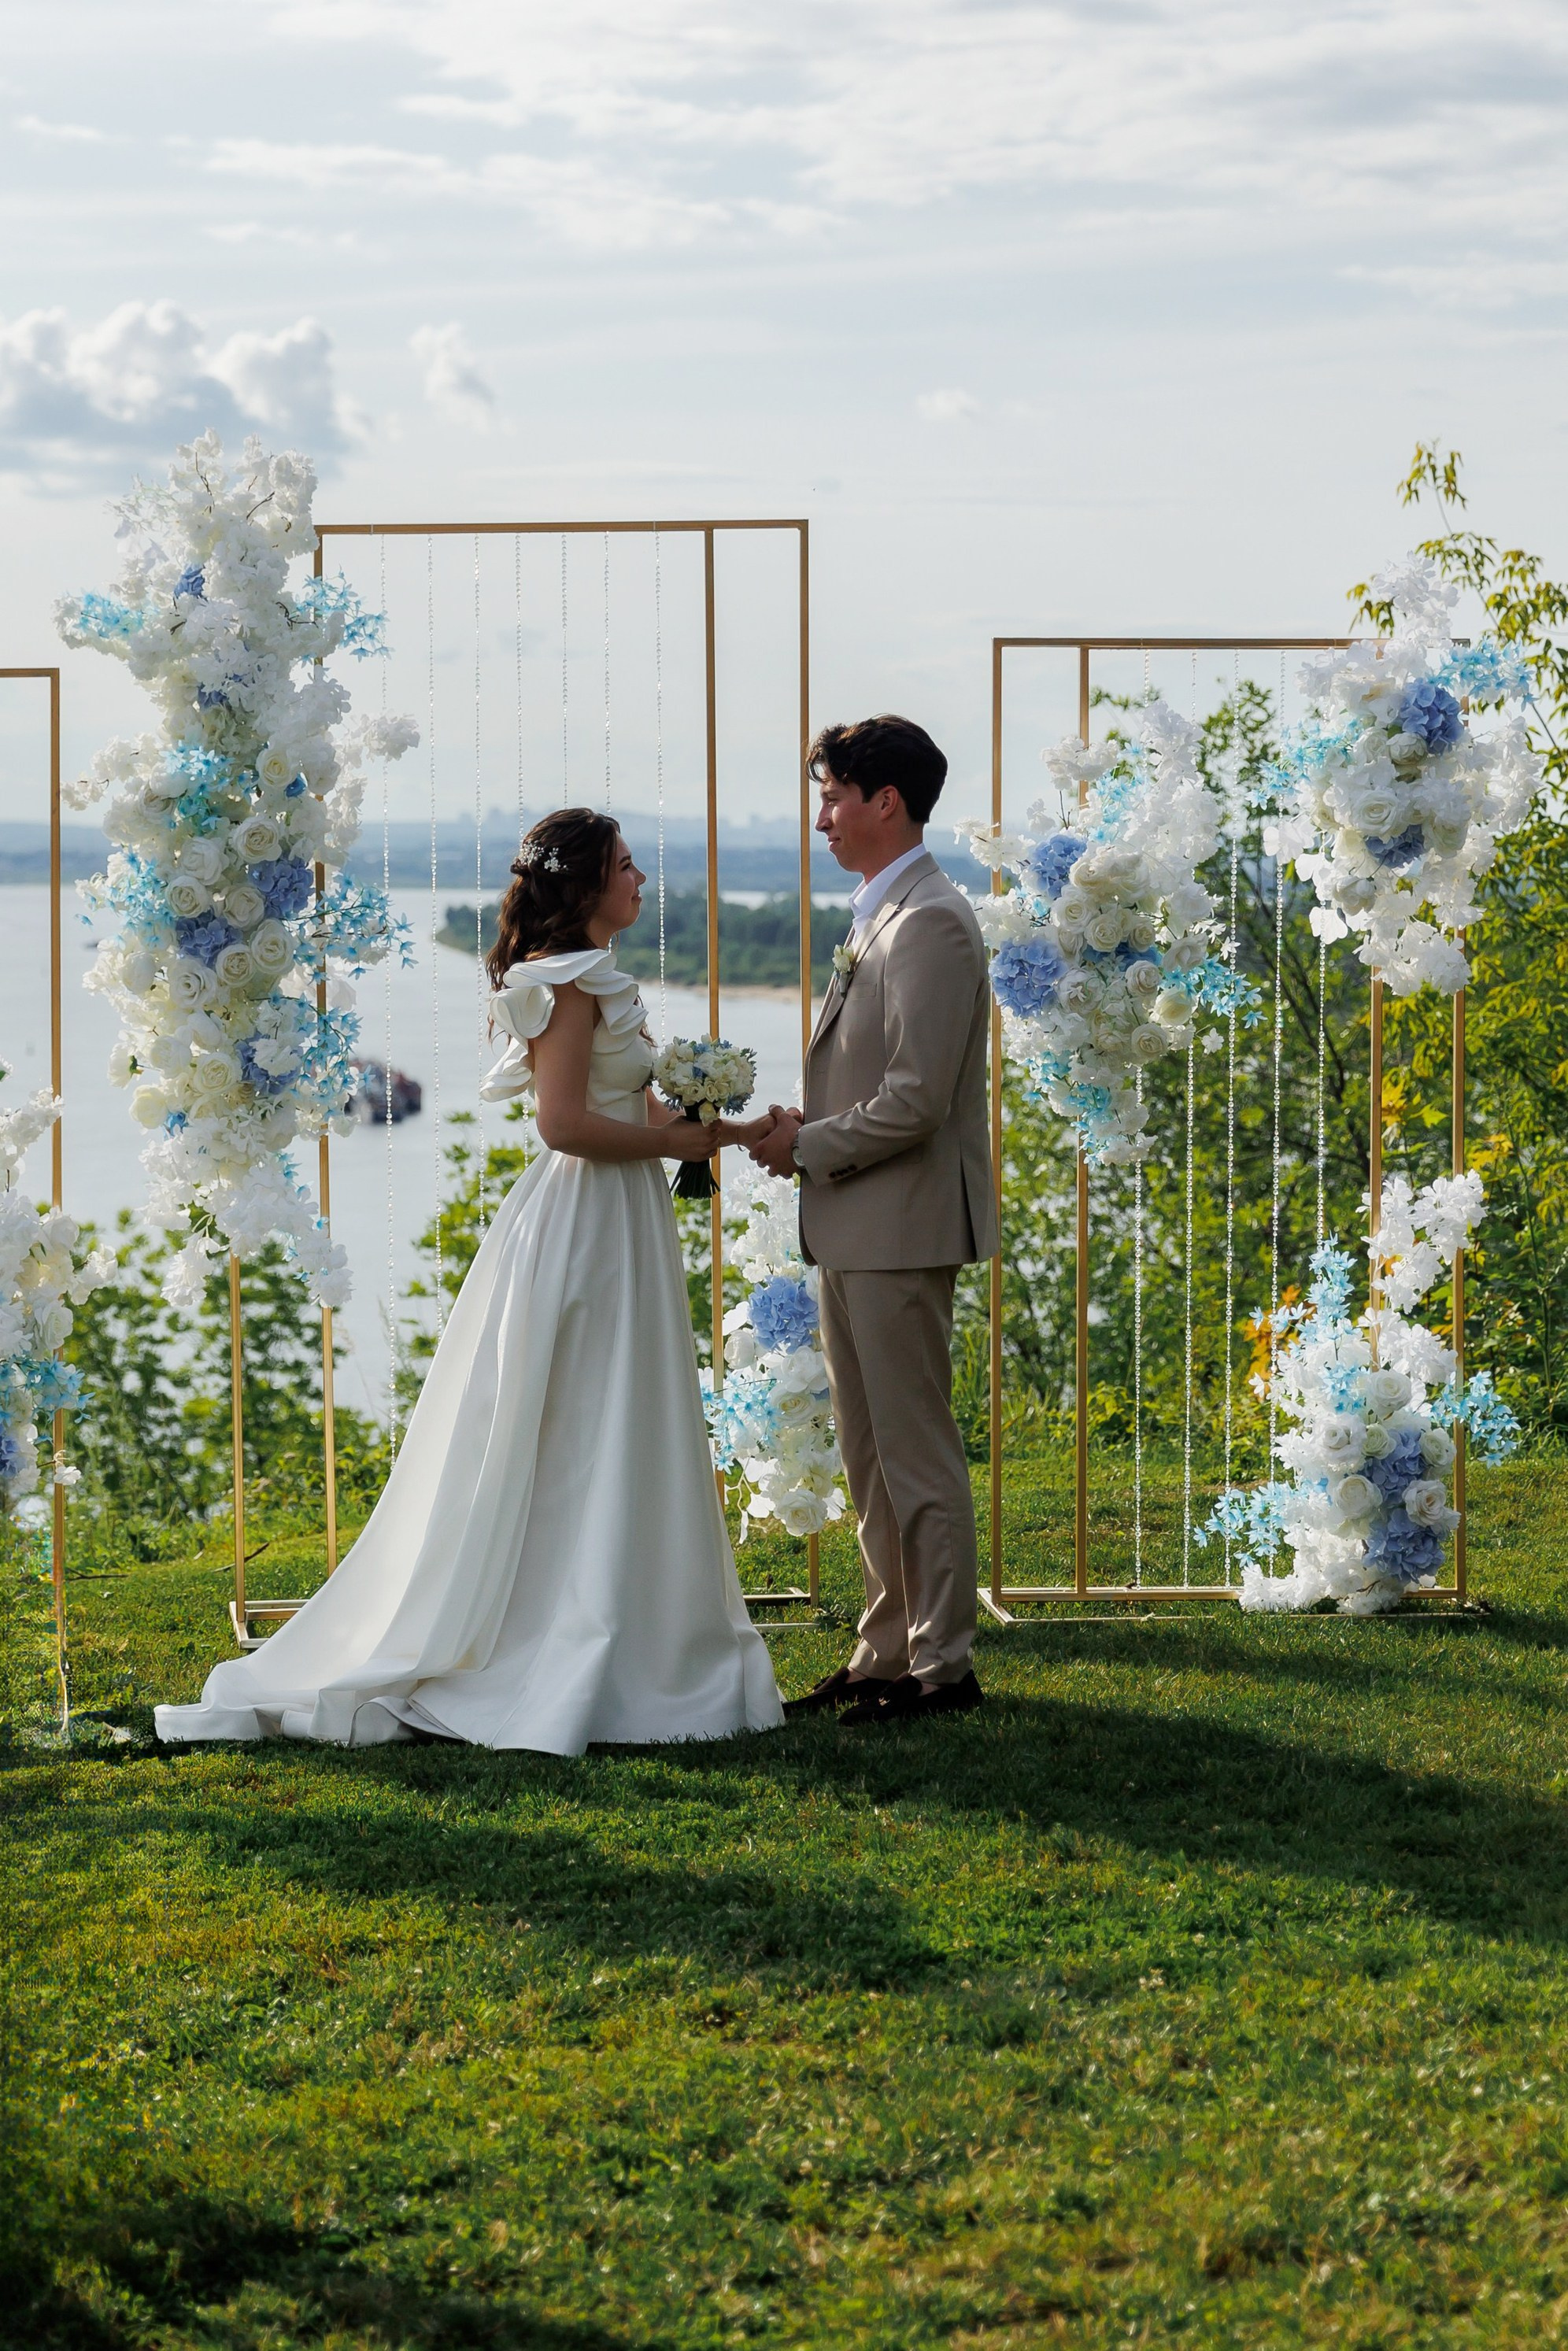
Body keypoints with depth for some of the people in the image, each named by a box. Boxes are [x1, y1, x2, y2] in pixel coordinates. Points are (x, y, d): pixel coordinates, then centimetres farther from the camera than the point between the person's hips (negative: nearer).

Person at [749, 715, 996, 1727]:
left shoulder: (931, 922, -16)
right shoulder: (881, 918, 17)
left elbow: (915, 1099, -22)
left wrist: (809, 1146, -11)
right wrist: (806, 1126, 7)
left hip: (903, 1228, -10)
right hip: (857, 1232, 10)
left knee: (917, 1451, -4)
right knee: (871, 1453, 14)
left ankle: (944, 1665, 3)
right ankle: (889, 1652, 22)